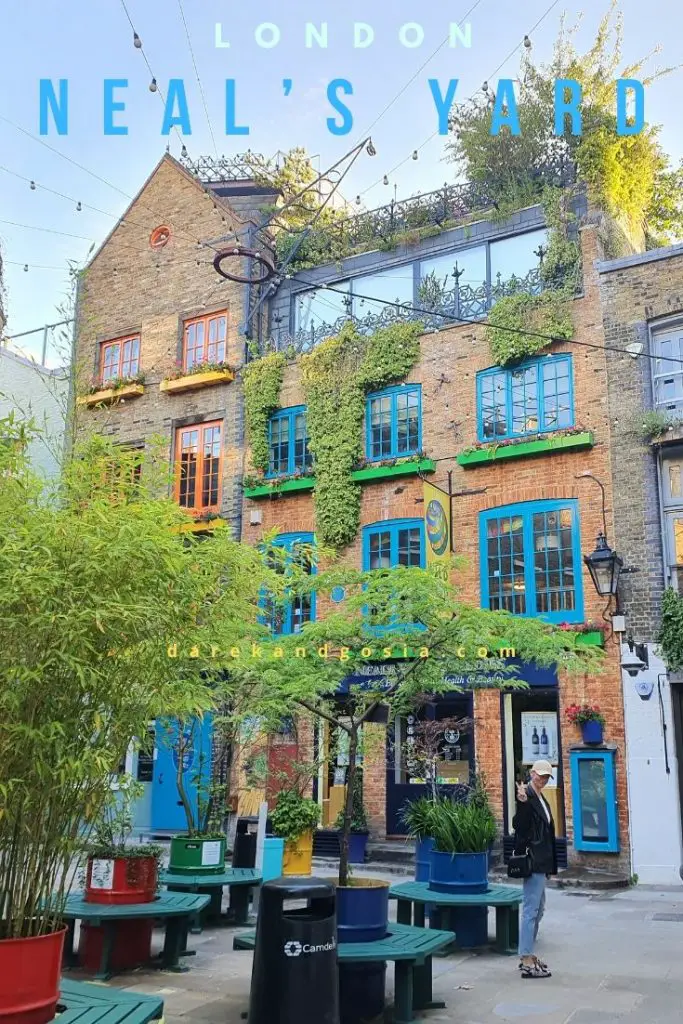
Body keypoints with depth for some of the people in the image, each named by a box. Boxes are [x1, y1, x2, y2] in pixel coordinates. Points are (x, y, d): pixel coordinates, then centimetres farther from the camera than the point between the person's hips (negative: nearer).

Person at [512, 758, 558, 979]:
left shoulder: (540, 798, 14)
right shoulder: (527, 796, -14)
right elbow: (518, 826, -24)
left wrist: (549, 864, 18)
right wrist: (522, 803, -38)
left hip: (541, 861, 10)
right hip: (533, 861, -10)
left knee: (538, 909, 17)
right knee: (531, 909, -7)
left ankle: (528, 956, 26)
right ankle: (527, 963, -2)